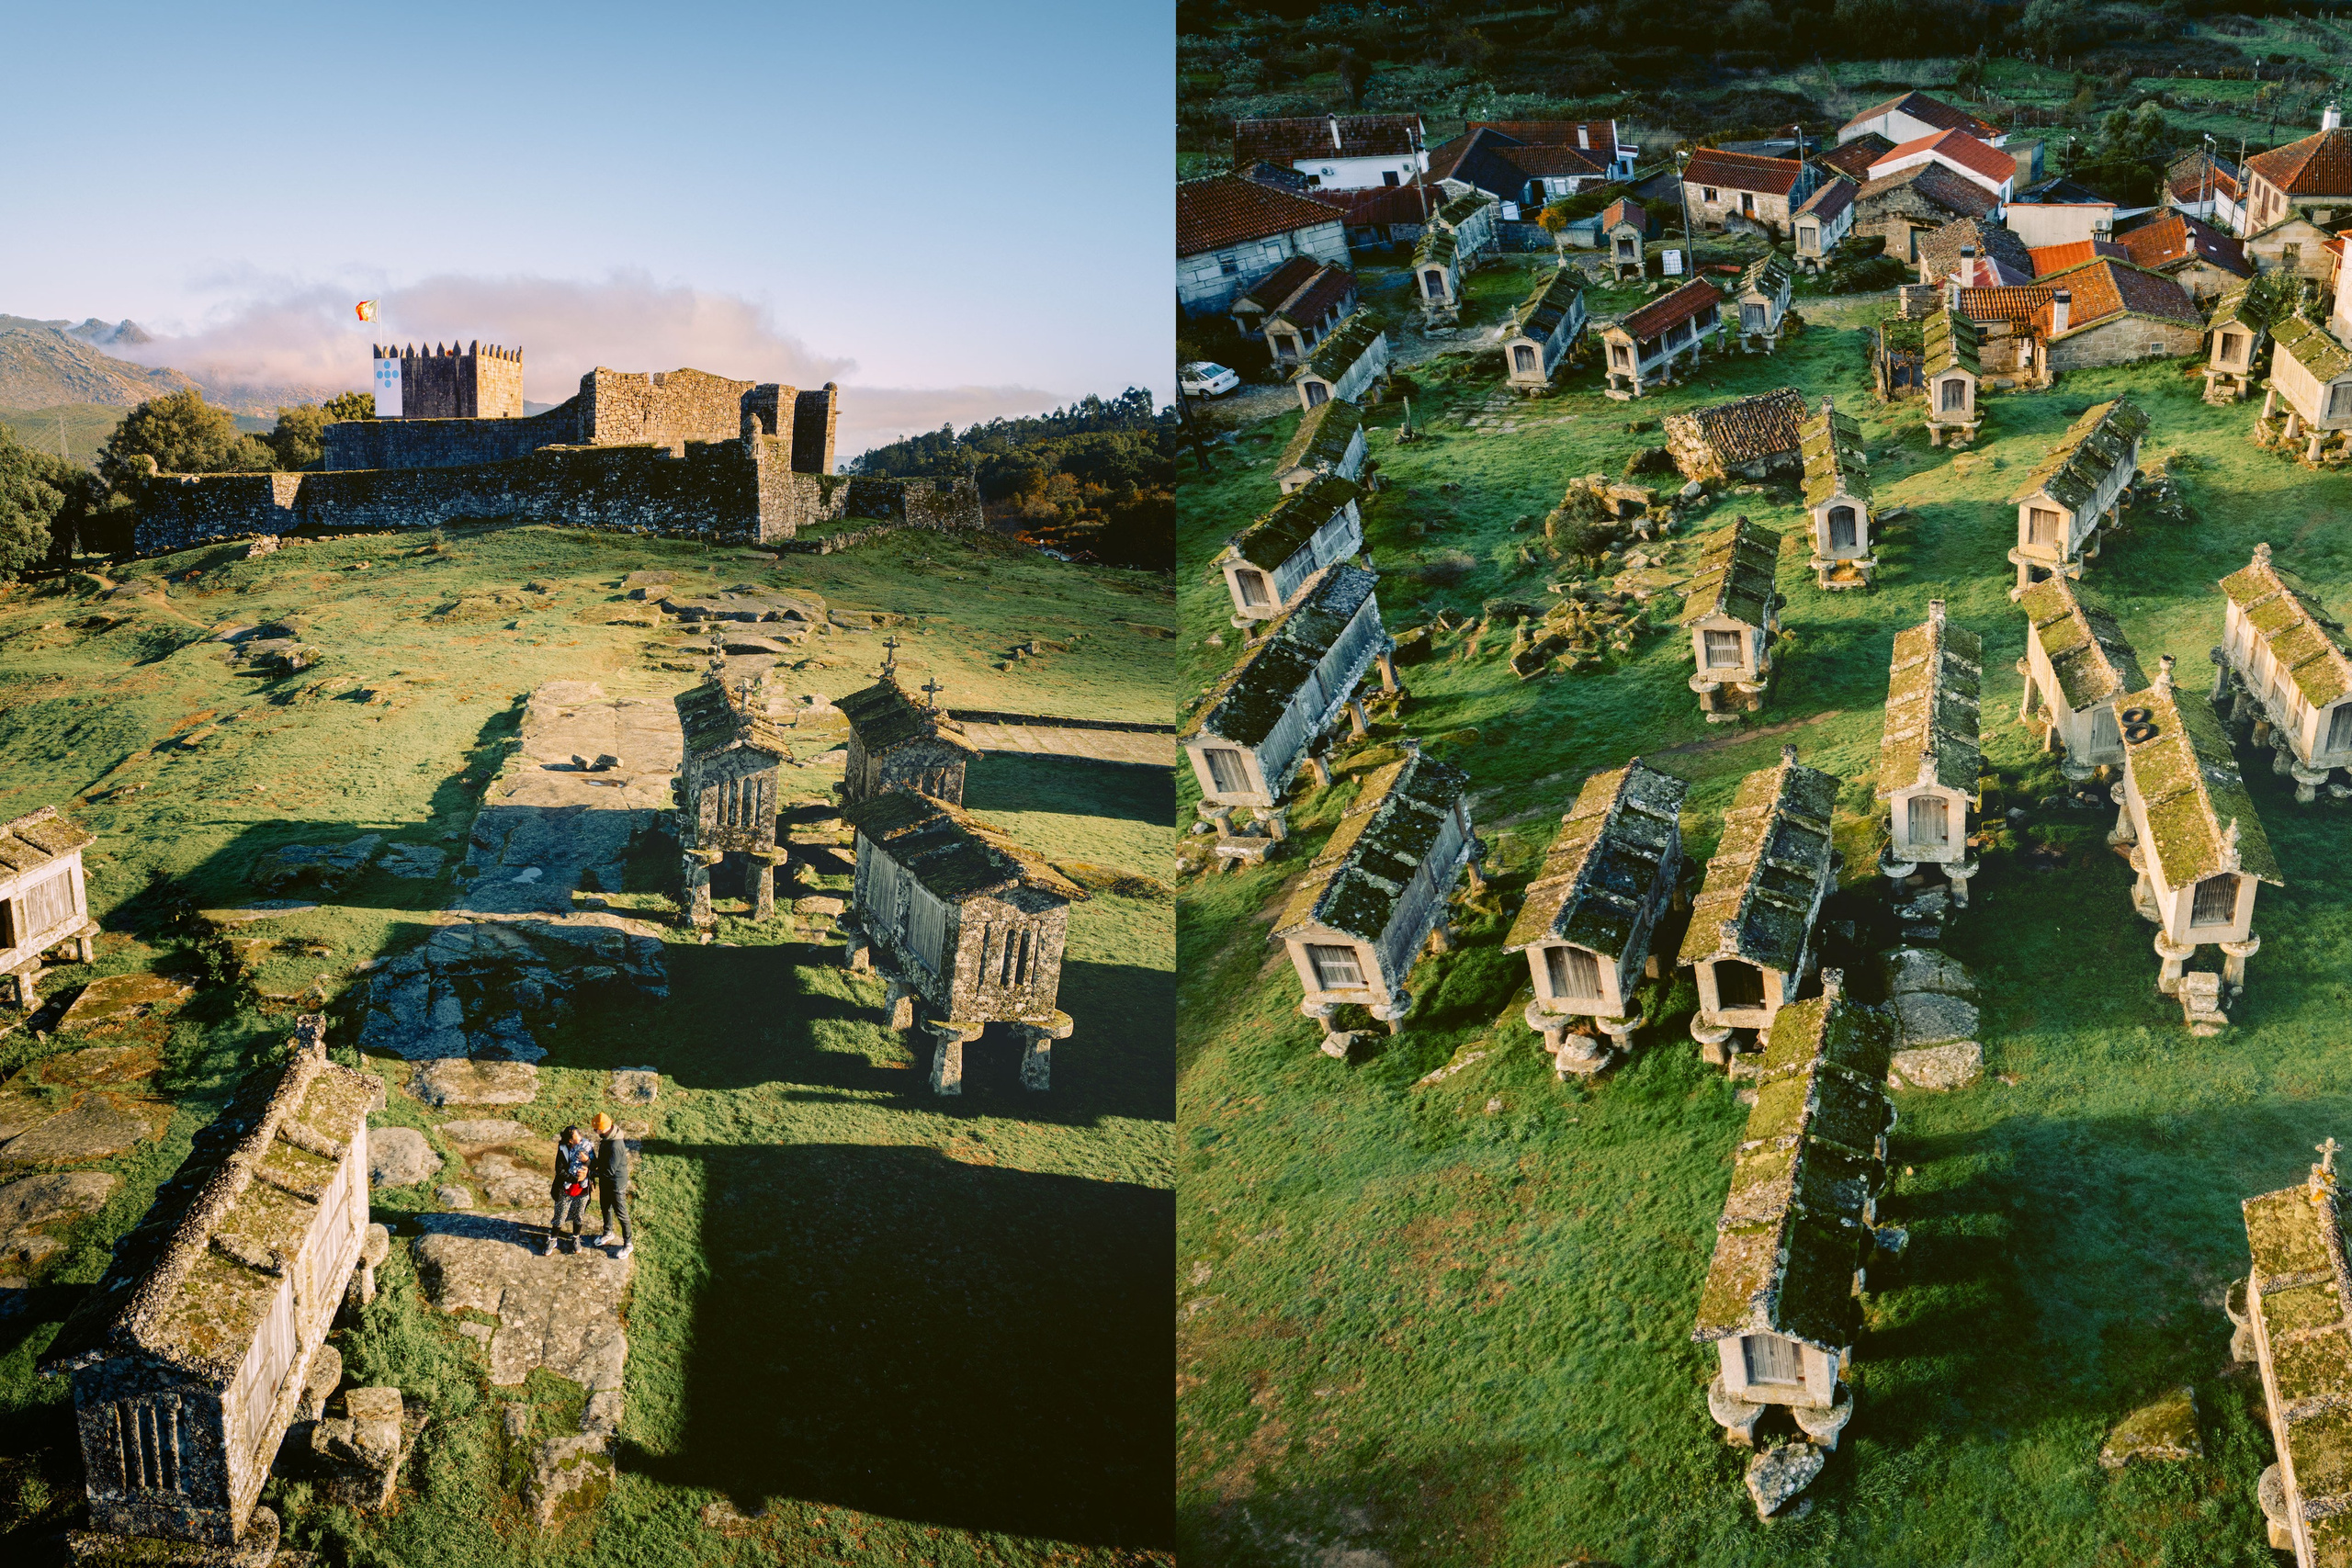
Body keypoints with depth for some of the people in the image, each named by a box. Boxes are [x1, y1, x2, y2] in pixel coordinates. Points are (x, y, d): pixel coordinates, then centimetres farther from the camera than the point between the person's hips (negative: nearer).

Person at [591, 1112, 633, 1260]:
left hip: (616, 1184, -9)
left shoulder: (615, 1146, -36)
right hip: (605, 1181, 9)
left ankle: (628, 1244, 23)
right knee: (605, 1208, 27)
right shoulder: (606, 1138, -6)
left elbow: (609, 1170, -31)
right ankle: (608, 1233, 51)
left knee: (621, 1214, 7)